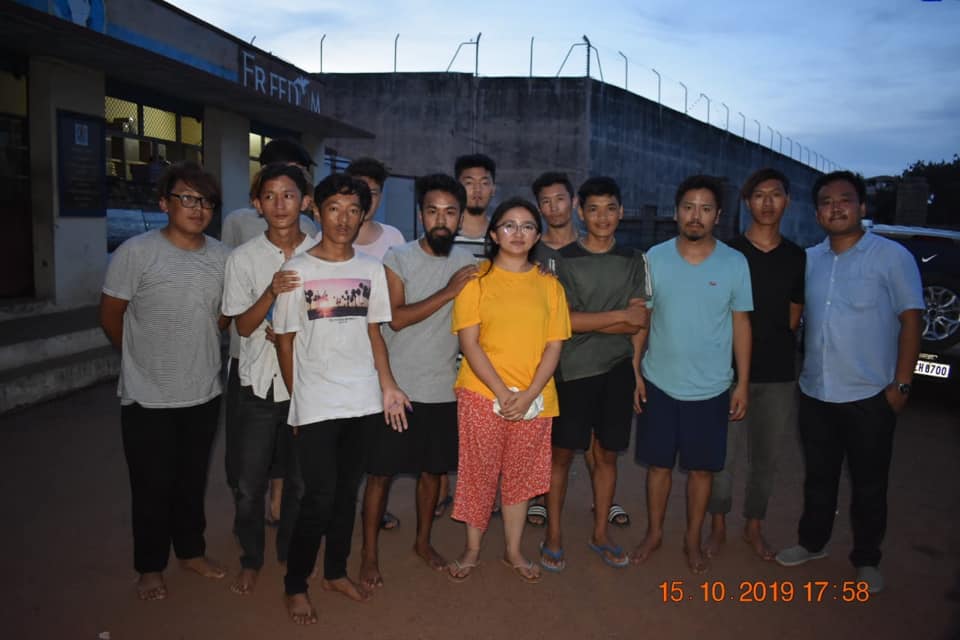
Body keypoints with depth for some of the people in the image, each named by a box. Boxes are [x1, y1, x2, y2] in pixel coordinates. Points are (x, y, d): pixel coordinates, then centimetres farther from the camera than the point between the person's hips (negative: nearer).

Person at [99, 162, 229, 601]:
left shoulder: (221, 257, 0)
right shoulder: (136, 252, -13)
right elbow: (110, 317, -5)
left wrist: (193, 348, 8)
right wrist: (146, 356, 5)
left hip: (203, 393, 4)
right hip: (148, 397, -3)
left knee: (193, 481, 18)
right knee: (152, 487, 10)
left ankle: (191, 551, 38)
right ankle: (150, 567, 30)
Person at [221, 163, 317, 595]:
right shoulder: (243, 257, -2)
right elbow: (243, 325, -5)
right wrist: (271, 292, -22)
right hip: (258, 384, 0)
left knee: (301, 481, 11)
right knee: (249, 484, 6)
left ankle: (290, 555, 33)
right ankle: (251, 559, 29)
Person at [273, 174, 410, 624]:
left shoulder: (371, 270, 5)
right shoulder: (297, 270, -4)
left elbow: (374, 332, 10)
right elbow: (285, 341, 1)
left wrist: (388, 385, 1)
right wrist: (297, 401, 2)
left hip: (362, 400, 3)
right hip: (316, 405, -3)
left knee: (347, 492, 14)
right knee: (319, 498, -1)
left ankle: (336, 571, 33)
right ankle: (295, 586, 19)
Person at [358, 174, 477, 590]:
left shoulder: (466, 262, 4)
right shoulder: (398, 258, -8)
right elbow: (396, 318, -18)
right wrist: (448, 292, -23)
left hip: (444, 389, 4)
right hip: (397, 387, -4)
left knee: (433, 470, 16)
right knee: (381, 472, 5)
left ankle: (423, 541, 36)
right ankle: (370, 554, 21)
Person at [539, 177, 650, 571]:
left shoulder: (633, 261, 8)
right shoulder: (563, 260, -3)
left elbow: (638, 323, 5)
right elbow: (562, 320, -12)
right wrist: (619, 316, -9)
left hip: (618, 369, 3)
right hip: (573, 370, -3)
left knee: (607, 454, 11)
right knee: (562, 452, 4)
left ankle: (600, 534, 26)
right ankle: (553, 536, 18)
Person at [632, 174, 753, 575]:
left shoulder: (734, 263, -3)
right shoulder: (655, 258, -2)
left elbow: (741, 324, 2)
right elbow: (641, 318, 2)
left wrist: (742, 384, 0)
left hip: (710, 389, 0)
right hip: (659, 384, 1)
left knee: (701, 468, 11)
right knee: (658, 464, 12)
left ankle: (693, 540, 30)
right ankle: (654, 533, 31)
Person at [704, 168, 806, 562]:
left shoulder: (797, 258, 8)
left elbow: (792, 319, 13)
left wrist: (762, 339, 2)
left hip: (777, 374, 3)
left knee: (765, 457, 12)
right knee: (722, 453, 1)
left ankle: (754, 528, 29)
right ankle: (718, 526, 20)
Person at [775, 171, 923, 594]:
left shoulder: (892, 256, -7)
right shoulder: (809, 260, 7)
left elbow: (911, 319, -7)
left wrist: (901, 384, -11)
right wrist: (799, 369, 6)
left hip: (870, 396, -4)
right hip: (814, 393, 4)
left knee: (869, 485, 10)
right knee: (818, 477, 18)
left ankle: (866, 559, 28)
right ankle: (812, 542, 36)